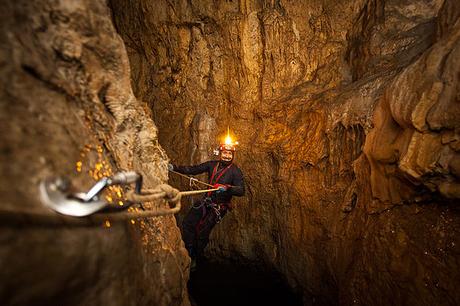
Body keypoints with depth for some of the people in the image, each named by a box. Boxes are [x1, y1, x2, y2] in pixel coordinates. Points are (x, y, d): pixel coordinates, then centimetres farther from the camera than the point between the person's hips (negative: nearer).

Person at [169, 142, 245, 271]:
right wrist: (174, 168, -9)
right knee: (187, 223, -4)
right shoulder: (212, 165, 2)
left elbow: (241, 191, -19)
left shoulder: (235, 171, -11)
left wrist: (227, 187, -37)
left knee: (202, 232, -8)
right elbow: (193, 169, 0)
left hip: (219, 206, -5)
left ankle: (197, 259, 18)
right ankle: (190, 254, 14)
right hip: (206, 201, 5)